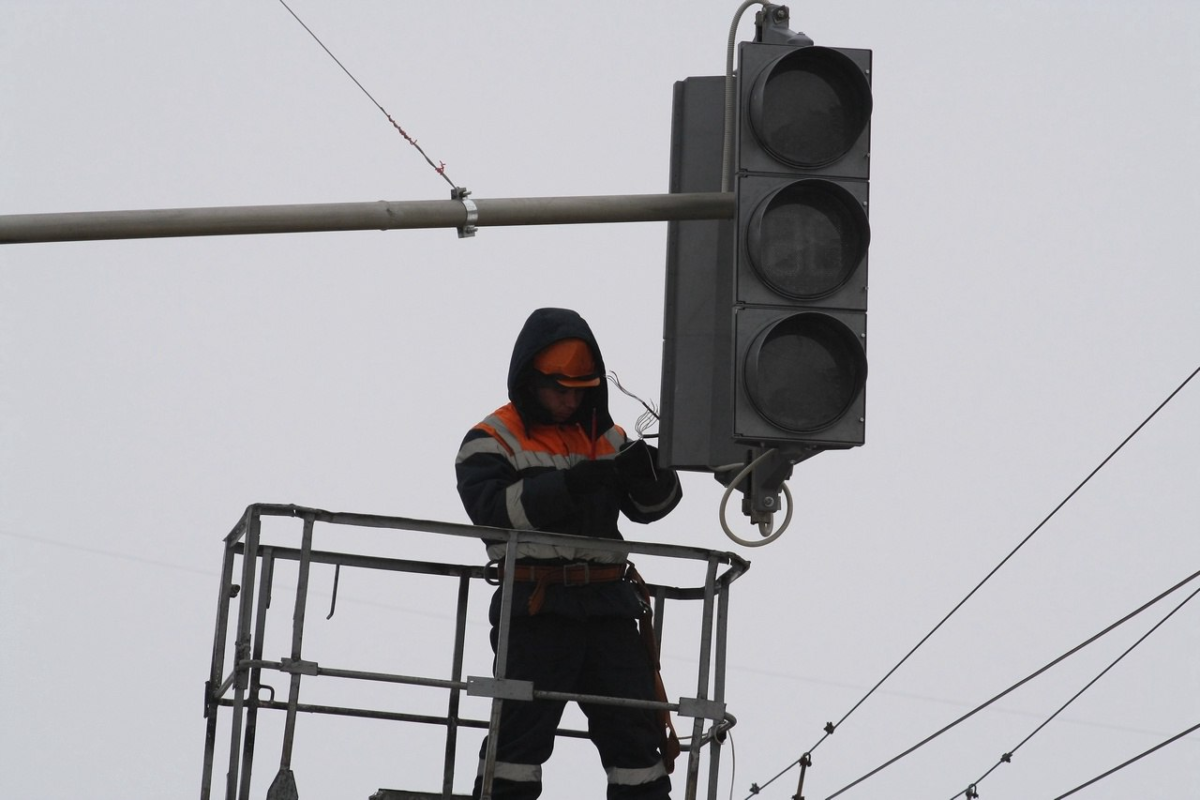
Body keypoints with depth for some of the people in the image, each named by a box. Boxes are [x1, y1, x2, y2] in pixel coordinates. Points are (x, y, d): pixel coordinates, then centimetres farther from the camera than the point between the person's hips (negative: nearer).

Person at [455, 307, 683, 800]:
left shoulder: (607, 438, 17)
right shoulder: (493, 441, 1)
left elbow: (650, 506, 11)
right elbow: (493, 508, -17)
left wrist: (650, 472, -12)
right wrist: (570, 484, -26)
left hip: (606, 605, 5)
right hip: (535, 606, -5)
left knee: (636, 731, 7)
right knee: (520, 734, -5)